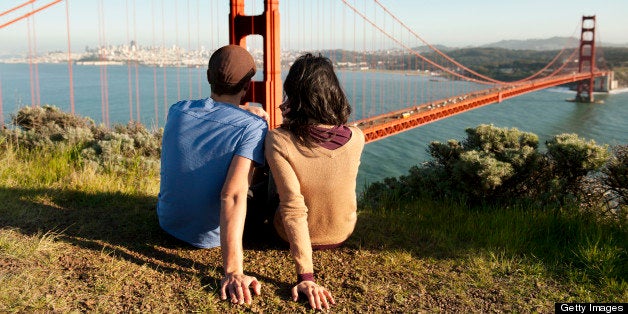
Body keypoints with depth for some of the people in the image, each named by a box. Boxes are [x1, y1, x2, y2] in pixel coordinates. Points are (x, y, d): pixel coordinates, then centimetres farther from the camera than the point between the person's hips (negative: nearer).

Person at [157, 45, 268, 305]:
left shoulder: (177, 110, -11)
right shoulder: (252, 127, -26)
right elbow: (233, 195, -37)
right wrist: (233, 271, -39)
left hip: (168, 222, 4)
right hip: (210, 237, -4)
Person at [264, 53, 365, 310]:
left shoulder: (278, 141, -31)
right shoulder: (356, 138, -21)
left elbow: (293, 208, -33)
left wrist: (305, 276, -28)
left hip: (291, 235, -2)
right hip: (341, 235, 3)